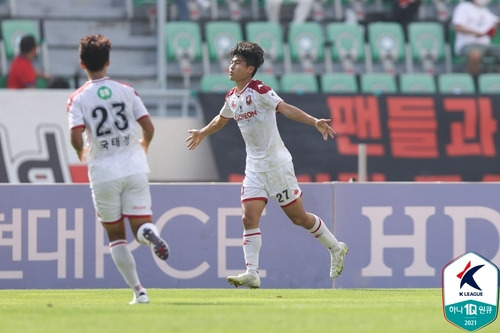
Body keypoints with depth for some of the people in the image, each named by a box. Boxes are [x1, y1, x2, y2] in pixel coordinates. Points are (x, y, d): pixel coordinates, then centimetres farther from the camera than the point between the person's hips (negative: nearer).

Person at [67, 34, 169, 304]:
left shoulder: (78, 99, -3)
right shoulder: (126, 90, 3)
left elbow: (76, 137, -15)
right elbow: (148, 127, -1)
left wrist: (82, 153, 7)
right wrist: (143, 146, 21)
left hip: (104, 173, -1)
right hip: (134, 168, 1)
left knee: (115, 235, 13)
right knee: (140, 226, 3)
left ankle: (137, 290, 7)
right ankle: (150, 233, -34)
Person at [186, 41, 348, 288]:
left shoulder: (259, 91, -14)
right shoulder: (232, 98, 8)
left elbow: (285, 108, -27)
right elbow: (221, 119, 30)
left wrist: (315, 122, -41)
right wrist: (202, 133, 46)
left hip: (277, 164, -6)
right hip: (254, 168, 6)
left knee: (298, 217, 1)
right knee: (249, 217, -8)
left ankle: (336, 248, 22)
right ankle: (251, 274, -12)